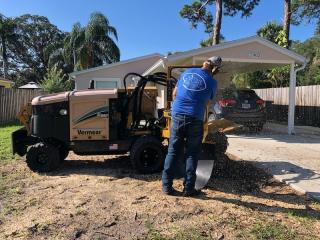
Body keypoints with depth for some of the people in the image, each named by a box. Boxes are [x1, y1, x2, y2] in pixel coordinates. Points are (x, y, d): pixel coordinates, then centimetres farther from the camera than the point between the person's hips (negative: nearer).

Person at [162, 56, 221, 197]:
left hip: (177, 115, 3)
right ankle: (188, 188, 13)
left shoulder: (187, 72, 12)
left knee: (173, 152, 9)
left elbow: (174, 94, 20)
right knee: (191, 154, 8)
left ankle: (167, 186, 13)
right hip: (195, 119, -3)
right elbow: (205, 103, 13)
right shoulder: (212, 82, 2)